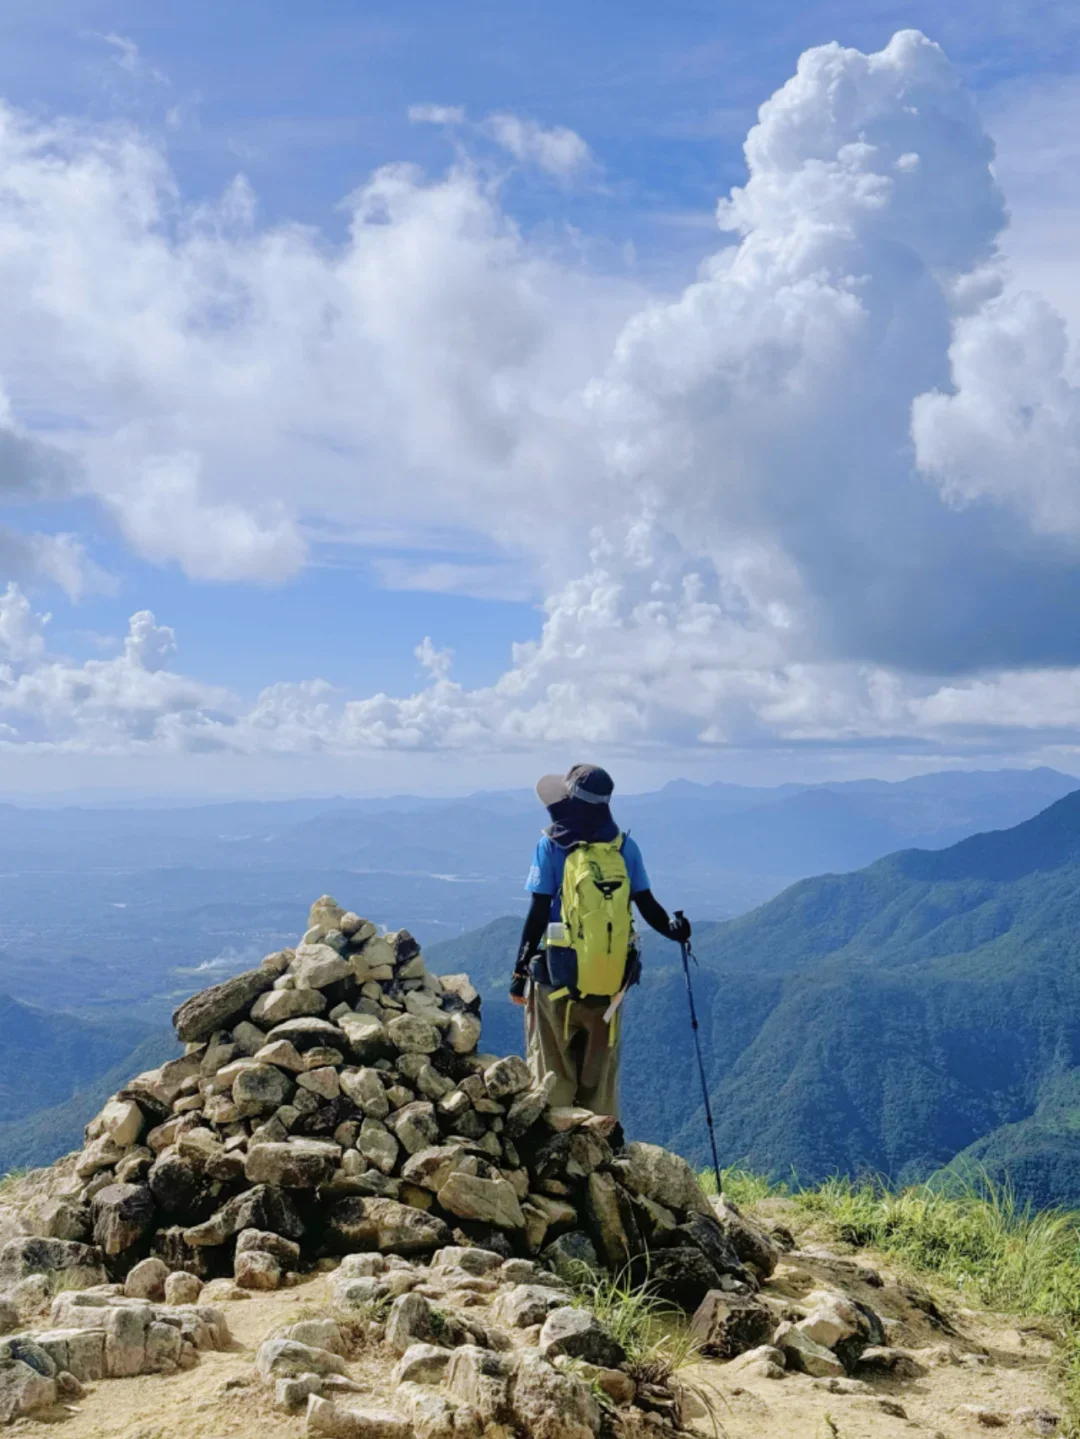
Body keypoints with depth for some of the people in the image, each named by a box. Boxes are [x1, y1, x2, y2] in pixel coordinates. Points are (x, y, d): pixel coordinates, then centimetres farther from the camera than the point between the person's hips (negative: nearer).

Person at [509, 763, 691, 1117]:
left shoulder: (552, 846, -7)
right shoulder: (625, 847, 1)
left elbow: (539, 914, -9)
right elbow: (647, 905, 4)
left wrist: (520, 971, -2)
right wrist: (673, 930, 21)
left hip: (559, 982, -3)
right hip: (611, 984, 3)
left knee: (554, 1080, 8)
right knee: (600, 1082, 14)